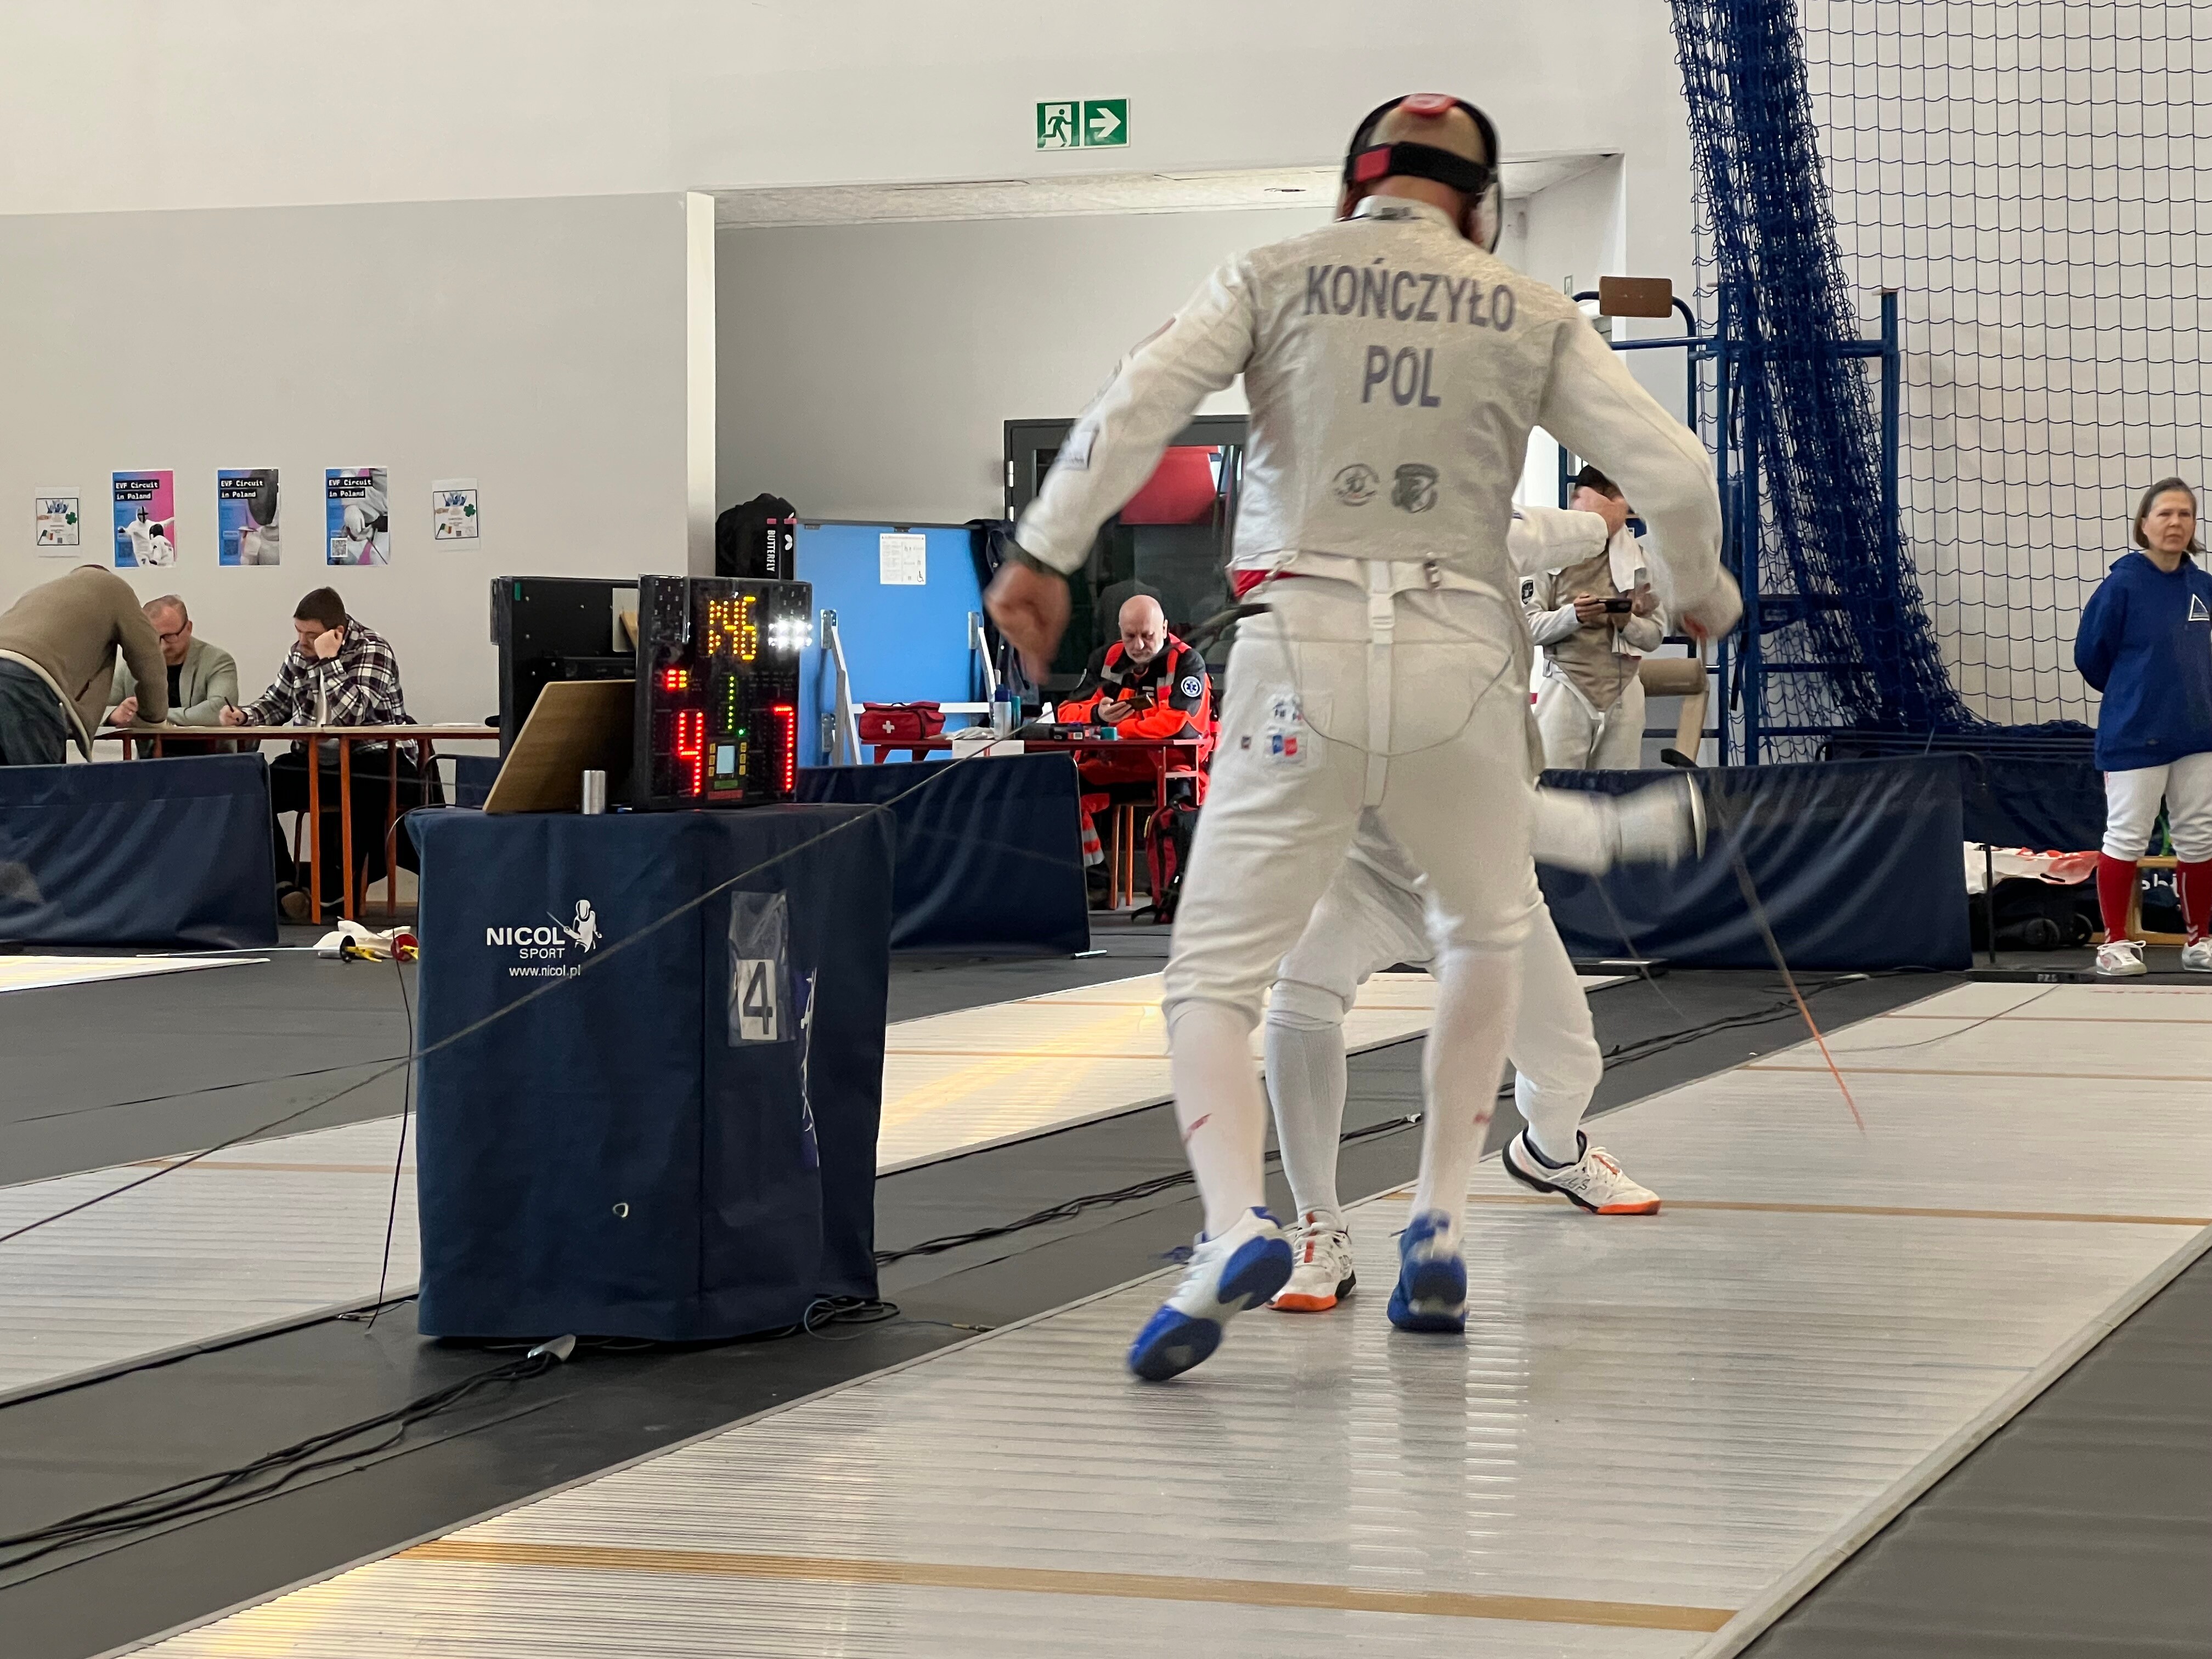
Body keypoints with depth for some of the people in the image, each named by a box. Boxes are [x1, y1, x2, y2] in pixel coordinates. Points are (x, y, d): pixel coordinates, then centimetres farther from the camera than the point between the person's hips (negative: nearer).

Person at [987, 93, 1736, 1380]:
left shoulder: (1276, 277, 10)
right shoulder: (1533, 313, 12)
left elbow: (1143, 400, -8)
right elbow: (1672, 472, 3)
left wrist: (1044, 554, -10)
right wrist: (1701, 594, 22)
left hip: (1305, 659, -1)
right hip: (1462, 666, 1)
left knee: (1214, 981, 5)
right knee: (1486, 937, 29)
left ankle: (1237, 1230, -23)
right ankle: (1439, 1234, 19)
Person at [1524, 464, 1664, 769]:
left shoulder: (1638, 557, 10)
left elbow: (1655, 636, 10)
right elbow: (1529, 626, -3)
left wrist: (1627, 621, -10)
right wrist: (1573, 615, -19)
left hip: (1623, 692, 3)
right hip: (1566, 689, -3)